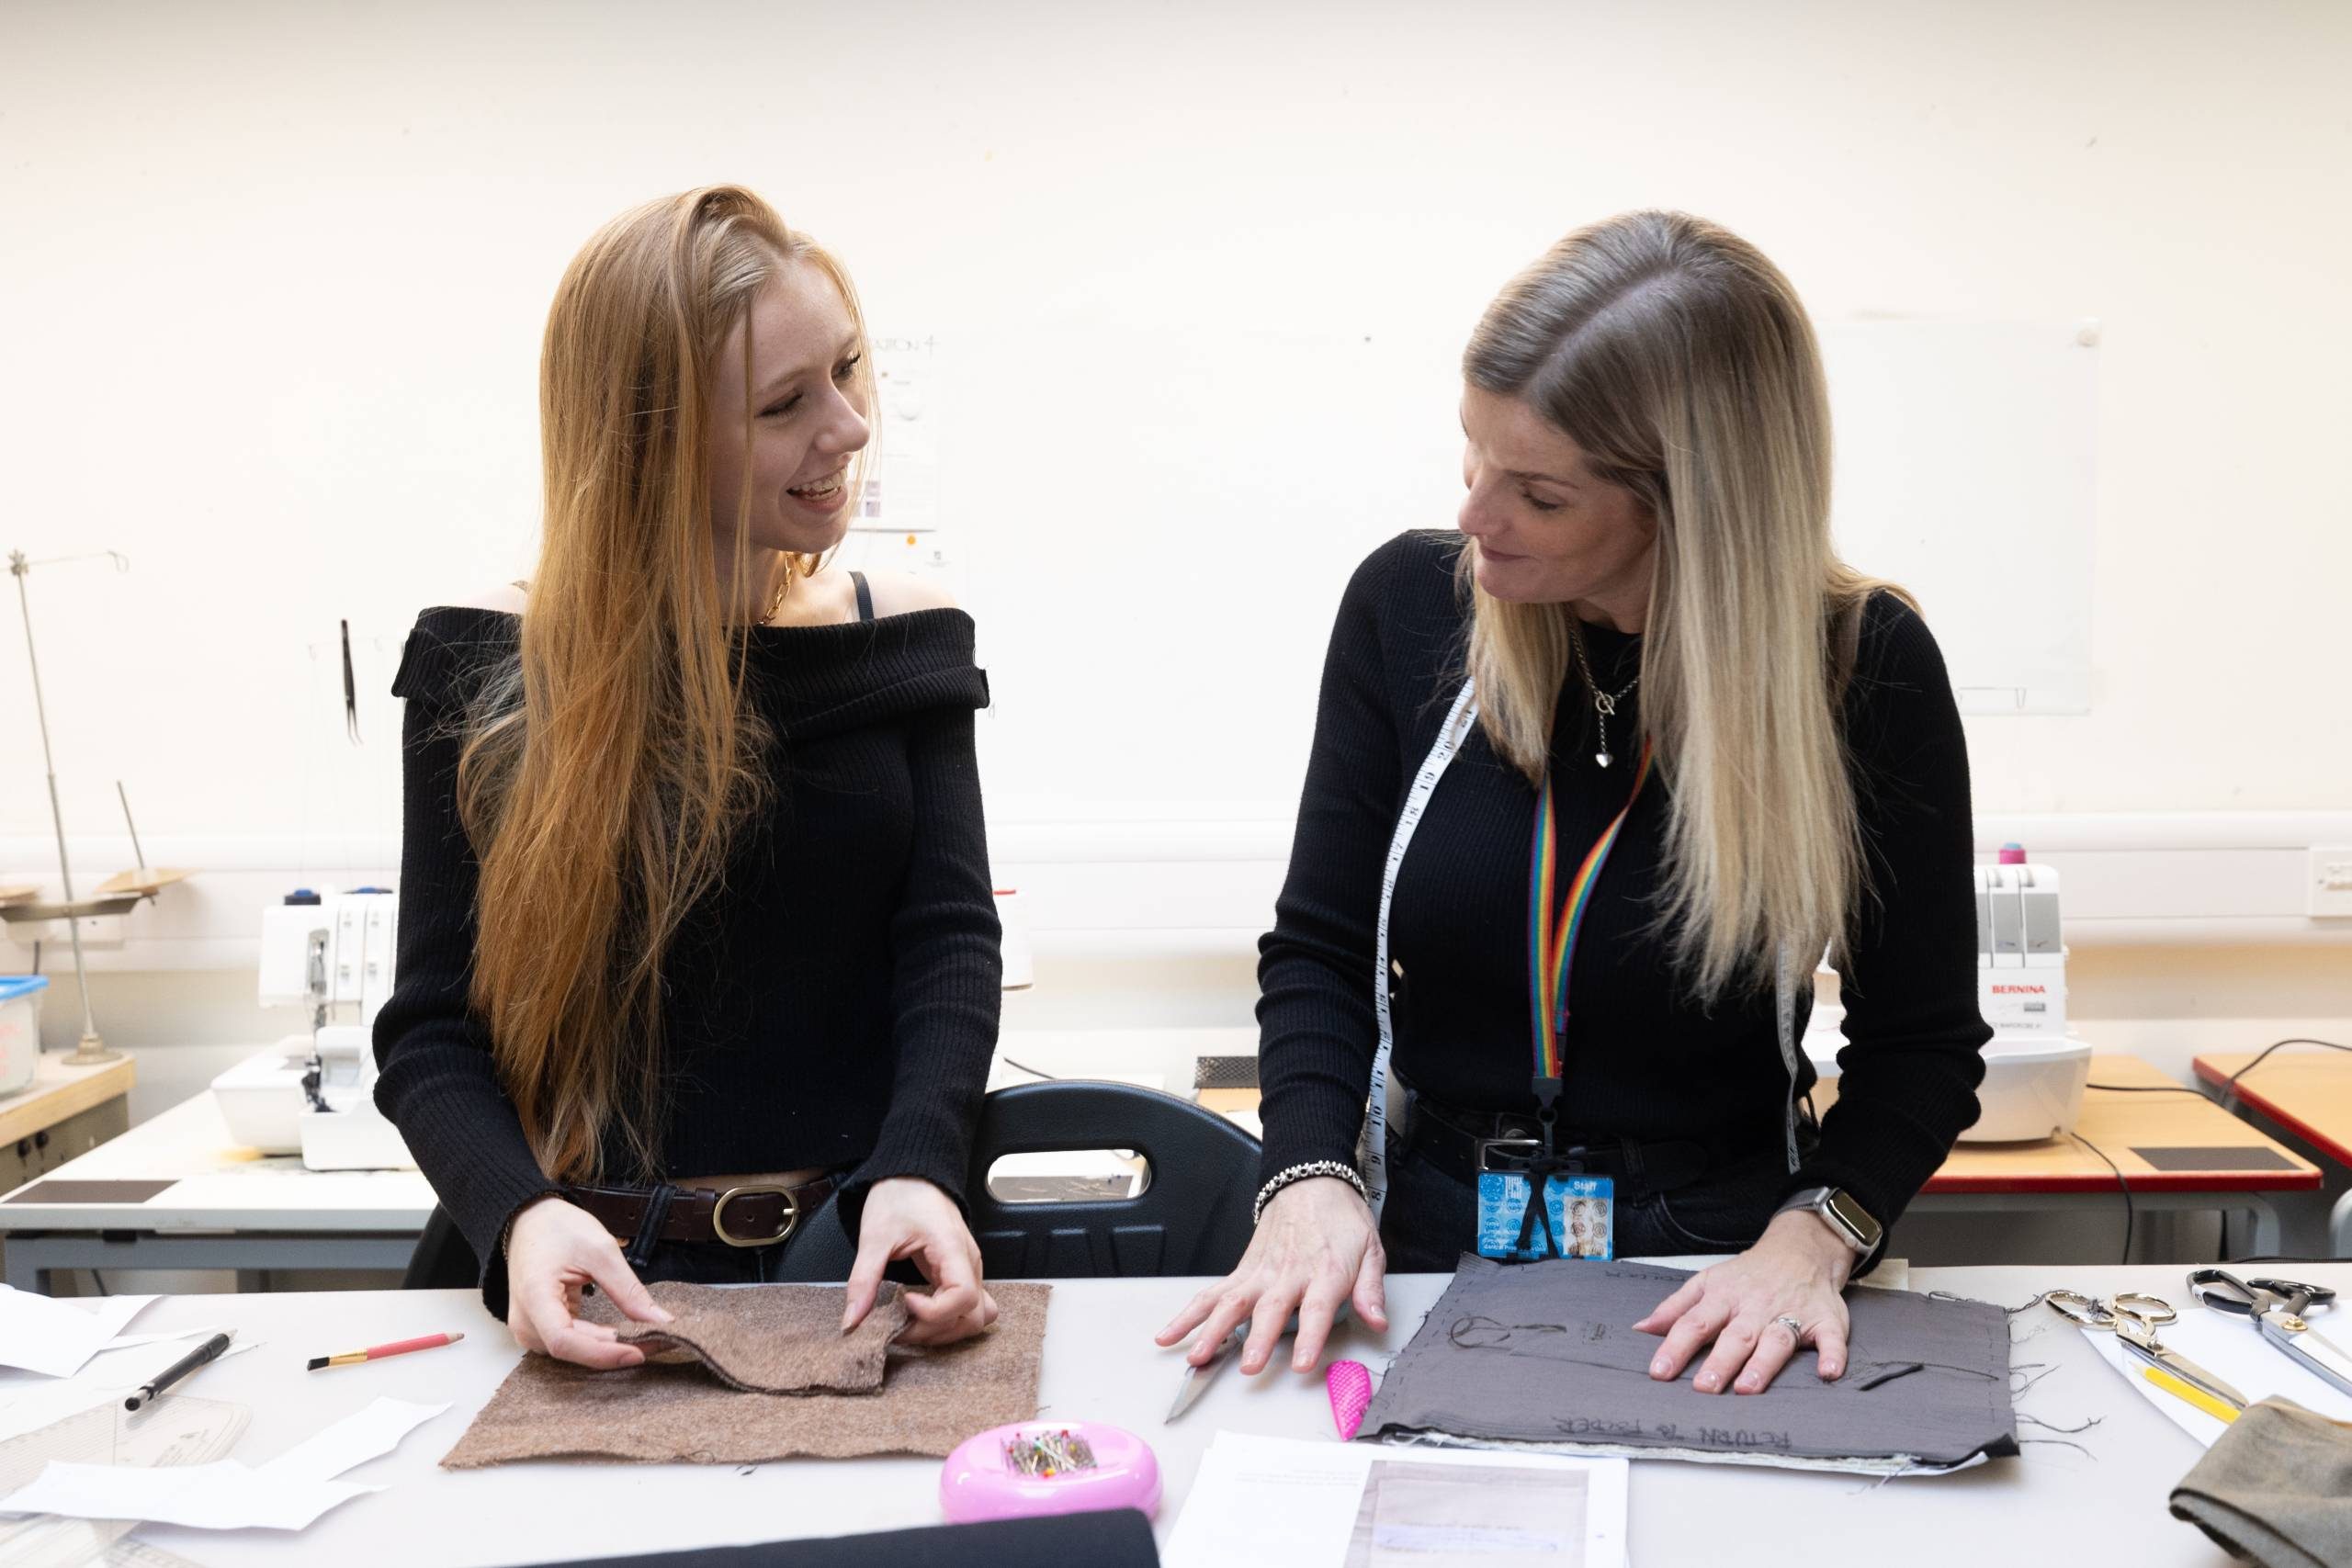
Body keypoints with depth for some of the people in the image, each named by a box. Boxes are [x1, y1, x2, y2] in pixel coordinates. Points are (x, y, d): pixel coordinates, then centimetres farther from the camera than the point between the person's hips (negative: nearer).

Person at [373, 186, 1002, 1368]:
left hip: (863, 1266, 1)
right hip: (600, 1283, -1)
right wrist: (520, 1215, -22)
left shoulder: (904, 636, 5)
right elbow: (430, 1027, -1)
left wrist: (916, 1169, -21)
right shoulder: (486, 667, -2)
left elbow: (948, 936, -1)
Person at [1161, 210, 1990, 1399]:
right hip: (1426, 1248, 2)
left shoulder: (1864, 665, -10)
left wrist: (1814, 1235, -18)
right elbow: (1321, 947, 2)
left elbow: (1922, 1044, -1)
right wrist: (1310, 1178, -13)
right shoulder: (1409, 602, -3)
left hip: (1710, 1266, -1)